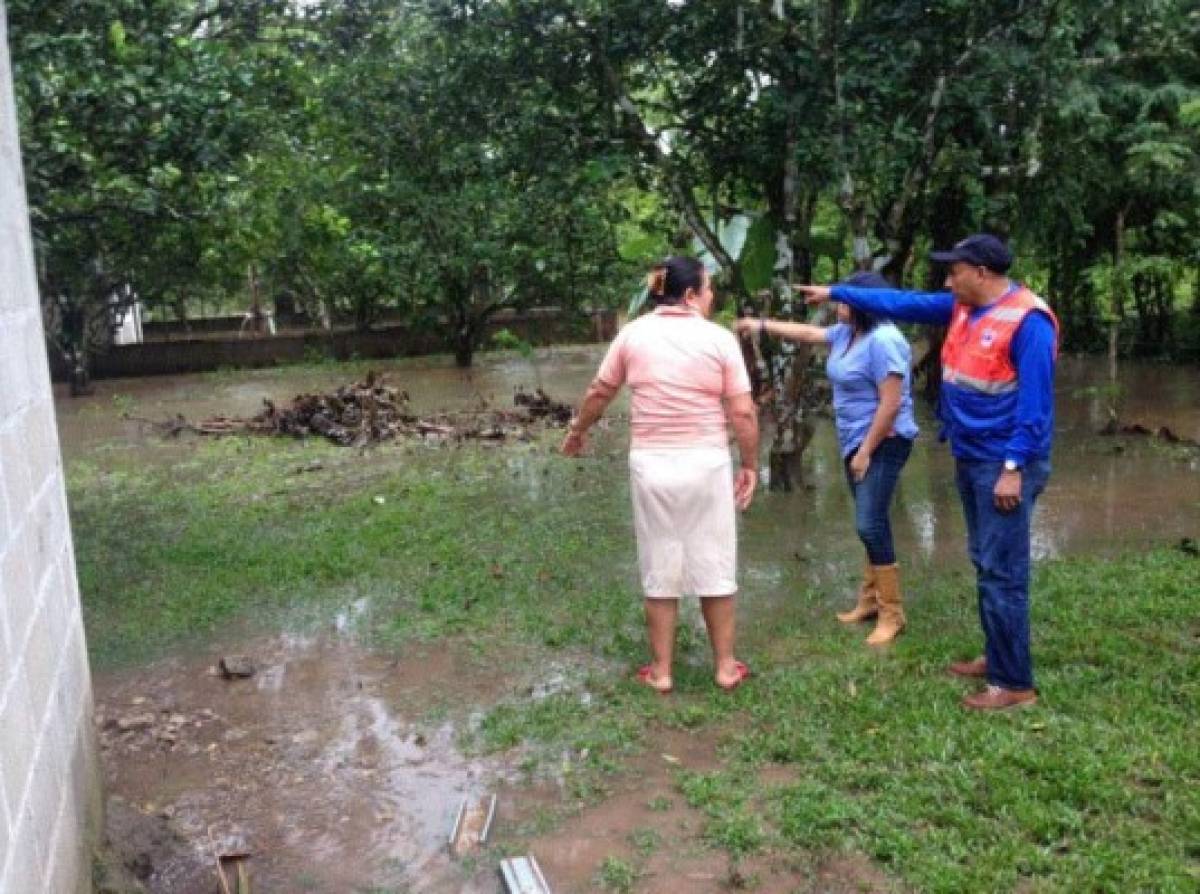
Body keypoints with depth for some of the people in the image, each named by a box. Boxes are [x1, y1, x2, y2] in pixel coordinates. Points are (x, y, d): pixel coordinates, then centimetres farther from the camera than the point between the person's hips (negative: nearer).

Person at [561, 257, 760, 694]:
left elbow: (598, 393, 10)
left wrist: (577, 431, 27)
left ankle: (661, 671, 19)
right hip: (706, 463, -1)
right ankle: (725, 666, 21)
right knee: (714, 566, 11)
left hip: (652, 463, 2)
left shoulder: (634, 333, 0)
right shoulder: (720, 338, -6)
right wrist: (750, 465, 4)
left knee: (660, 568, 11)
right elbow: (743, 413, -8)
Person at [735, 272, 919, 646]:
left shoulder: (883, 340, -21)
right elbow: (808, 333, 25)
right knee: (870, 524, 14)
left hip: (882, 444, -10)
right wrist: (762, 325, 25)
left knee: (870, 525, -12)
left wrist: (866, 452, -20)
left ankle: (892, 614, -2)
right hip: (856, 442, 10)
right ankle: (870, 600, 23)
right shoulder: (847, 333, 8)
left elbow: (891, 404, -23)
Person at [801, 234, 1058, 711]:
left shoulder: (1027, 321, -18)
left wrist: (1013, 468, -23)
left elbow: (1035, 402, -20)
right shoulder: (963, 308, 8)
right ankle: (997, 658, 26)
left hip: (1004, 465, -9)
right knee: (986, 565, 15)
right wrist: (836, 293, 19)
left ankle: (1015, 683, 1)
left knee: (1002, 572, -6)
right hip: (970, 460, 9)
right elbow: (901, 303, 16)